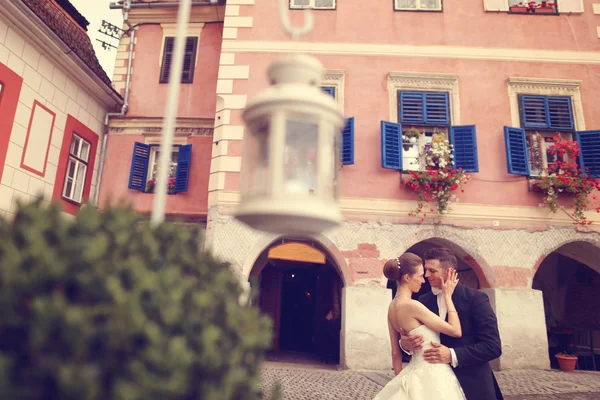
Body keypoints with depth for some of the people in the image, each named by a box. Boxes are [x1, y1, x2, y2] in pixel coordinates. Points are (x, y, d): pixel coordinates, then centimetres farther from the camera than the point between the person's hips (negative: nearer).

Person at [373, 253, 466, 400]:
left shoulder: (392, 307, 3)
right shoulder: (412, 305, -23)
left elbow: (396, 353, 9)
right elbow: (456, 331, -16)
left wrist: (401, 380, 16)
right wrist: (447, 296, -9)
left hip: (416, 373, 8)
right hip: (431, 375, -8)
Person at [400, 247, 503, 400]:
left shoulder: (476, 298, -11)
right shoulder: (423, 301, 1)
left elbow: (493, 346, -16)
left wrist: (452, 355, -25)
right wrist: (405, 343, -19)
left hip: (471, 385, -3)